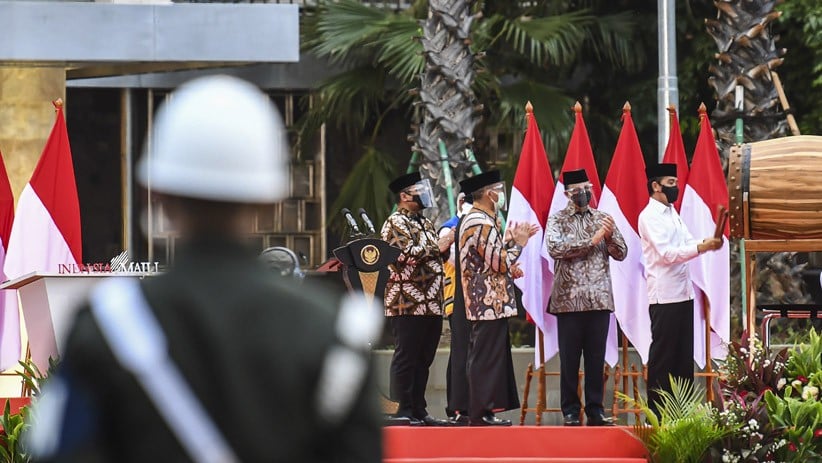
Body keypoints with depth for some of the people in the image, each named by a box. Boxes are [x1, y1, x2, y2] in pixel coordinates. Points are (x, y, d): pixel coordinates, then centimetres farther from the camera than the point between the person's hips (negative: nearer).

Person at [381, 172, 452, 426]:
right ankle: (404, 411, -4)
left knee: (423, 359, 10)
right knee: (406, 357, -6)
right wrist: (437, 247, -11)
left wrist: (447, 242, 7)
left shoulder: (425, 223, 22)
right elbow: (408, 254, -19)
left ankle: (419, 410, 14)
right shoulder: (396, 222, -6)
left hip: (431, 304, 9)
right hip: (407, 304, -9)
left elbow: (437, 255, 25)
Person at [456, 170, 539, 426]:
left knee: (485, 356, 12)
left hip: (484, 302, 11)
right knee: (487, 357, -7)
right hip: (490, 303, -11)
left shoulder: (474, 220, 16)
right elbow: (499, 263, -19)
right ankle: (481, 413, -6)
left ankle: (482, 410, 16)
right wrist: (518, 244, -6)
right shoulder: (481, 223, -17)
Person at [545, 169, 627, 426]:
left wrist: (610, 236, -11)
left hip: (599, 299, 3)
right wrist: (591, 241, -16)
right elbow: (555, 248, -14)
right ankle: (570, 412, 7)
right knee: (569, 358, 1)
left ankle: (595, 410, 9)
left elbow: (621, 253, 9)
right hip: (569, 299, -3)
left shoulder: (602, 219, 12)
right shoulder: (558, 220, 3)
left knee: (597, 357, 4)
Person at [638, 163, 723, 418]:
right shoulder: (650, 216, -10)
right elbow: (667, 253, -19)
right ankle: (657, 410, 0)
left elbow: (685, 243, 14)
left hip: (683, 292, 9)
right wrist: (701, 247, -27)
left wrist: (707, 242, -6)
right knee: (662, 354, -4)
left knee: (684, 353, 10)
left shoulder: (672, 213, 18)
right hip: (664, 296, -9)